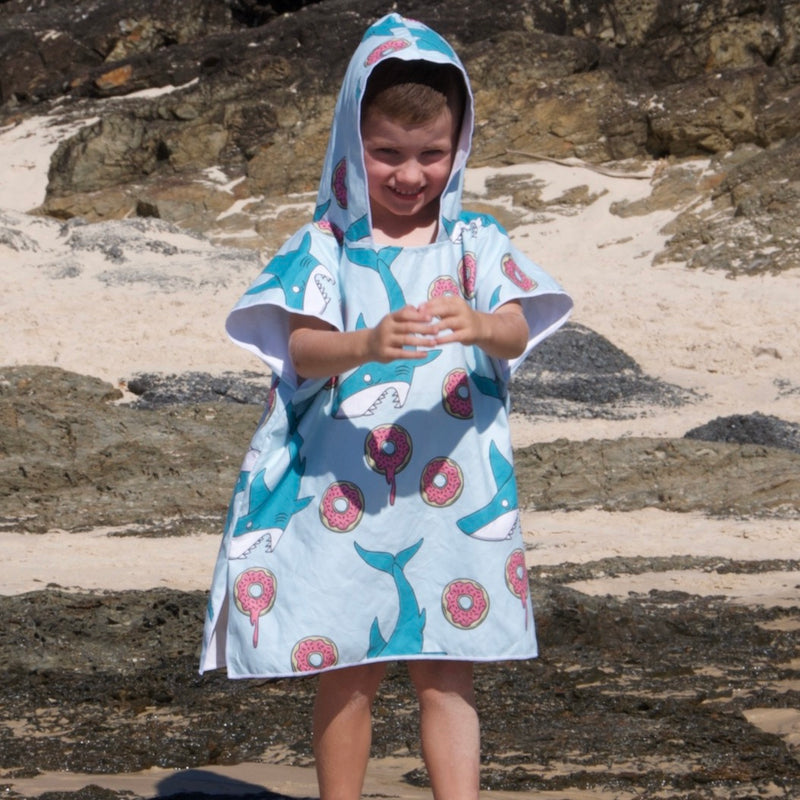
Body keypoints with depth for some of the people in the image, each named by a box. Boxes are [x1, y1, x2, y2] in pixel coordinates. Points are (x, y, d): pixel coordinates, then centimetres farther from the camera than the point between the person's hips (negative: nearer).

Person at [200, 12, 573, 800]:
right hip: (340, 496, 0)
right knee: (344, 673, 8)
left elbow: (518, 332, -11)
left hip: (450, 493, 0)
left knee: (446, 675, 2)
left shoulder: (474, 241, 4)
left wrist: (479, 326, -34)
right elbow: (301, 350, -12)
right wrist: (367, 343, -33)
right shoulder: (325, 244, 1)